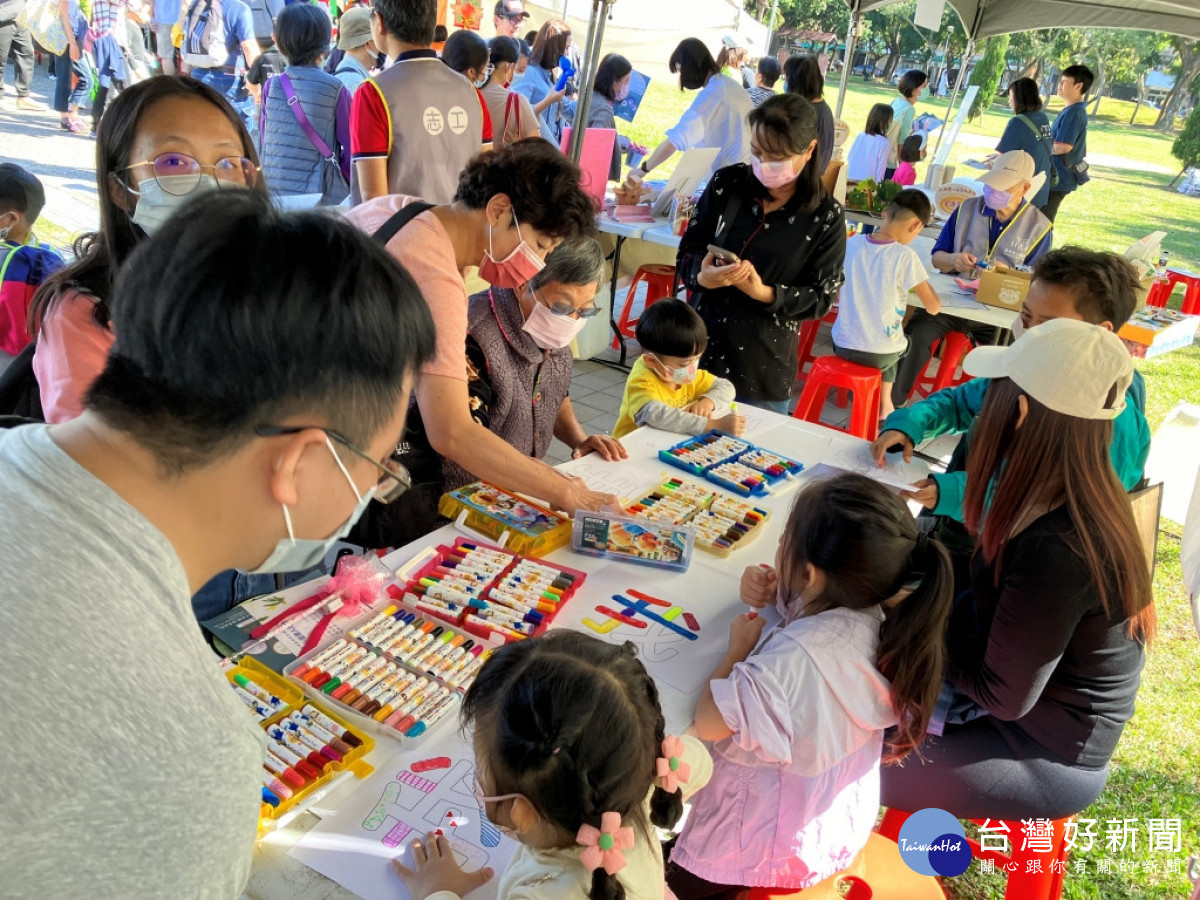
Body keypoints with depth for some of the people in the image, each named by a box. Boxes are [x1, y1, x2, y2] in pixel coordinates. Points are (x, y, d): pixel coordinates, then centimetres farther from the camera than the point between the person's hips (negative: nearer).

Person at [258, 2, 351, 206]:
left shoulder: (271, 87, 3)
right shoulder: (335, 90, -7)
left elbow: (263, 144, 10)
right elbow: (351, 149, -3)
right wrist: (347, 187, 13)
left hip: (273, 193, 4)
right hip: (322, 197, -4)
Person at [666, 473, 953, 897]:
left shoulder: (792, 659, -41)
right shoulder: (869, 607, -16)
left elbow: (708, 723, -32)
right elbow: (811, 596, 7)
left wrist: (738, 648, -19)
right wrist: (773, 588, -14)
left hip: (778, 846, -8)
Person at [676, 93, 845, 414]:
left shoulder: (826, 216, -6)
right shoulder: (727, 184, -1)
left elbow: (822, 297, -5)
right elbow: (686, 253, 3)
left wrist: (765, 293, -22)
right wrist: (702, 277, -20)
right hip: (700, 349, 2)